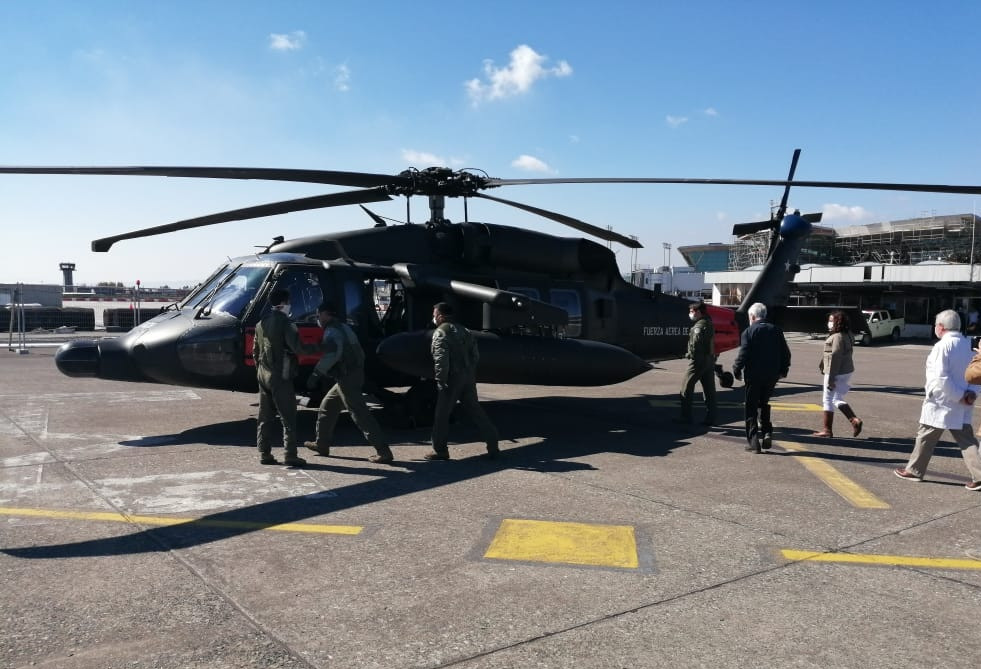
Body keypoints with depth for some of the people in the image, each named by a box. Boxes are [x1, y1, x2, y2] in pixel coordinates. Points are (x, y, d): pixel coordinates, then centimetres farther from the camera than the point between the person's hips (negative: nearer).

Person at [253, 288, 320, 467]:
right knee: (288, 418, -2)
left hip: (264, 376, 7)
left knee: (265, 417, 12)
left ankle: (264, 453, 14)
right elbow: (298, 348, -24)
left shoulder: (261, 324, 11)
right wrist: (316, 348, -10)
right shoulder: (286, 324, -13)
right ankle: (290, 455, -2)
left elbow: (255, 351, 17)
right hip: (281, 377, -7)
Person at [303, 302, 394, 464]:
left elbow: (332, 355, -28)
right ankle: (322, 444, 32)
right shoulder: (343, 327, 19)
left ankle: (384, 452, -14)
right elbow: (359, 352, 20)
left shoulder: (332, 330, -12)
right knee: (326, 408, 21)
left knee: (360, 414, -11)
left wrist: (316, 374, -23)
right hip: (354, 373, 10)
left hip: (347, 377, -10)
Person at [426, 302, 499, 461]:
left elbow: (441, 360, -18)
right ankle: (493, 444, 9)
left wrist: (441, 382, -15)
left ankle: (440, 450, 8)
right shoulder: (464, 331, 16)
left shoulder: (440, 333, -8)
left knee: (441, 415, 4)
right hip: (468, 379, 7)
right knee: (475, 411, 12)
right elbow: (475, 356, 14)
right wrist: (470, 373, 18)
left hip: (452, 379, -7)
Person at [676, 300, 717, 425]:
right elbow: (711, 343, 16)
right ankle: (711, 417, 11)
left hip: (698, 360, -9)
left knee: (687, 385, 1)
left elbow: (696, 343, -25)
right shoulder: (709, 324, 14)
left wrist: (690, 355, -12)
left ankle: (686, 416, 3)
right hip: (710, 359, 9)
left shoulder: (699, 326, -15)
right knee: (709, 389, 9)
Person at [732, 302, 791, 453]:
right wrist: (783, 370, 17)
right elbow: (786, 352, 8)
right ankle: (767, 432, 8)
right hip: (772, 375, 5)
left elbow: (743, 354, -14)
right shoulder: (776, 330, 6)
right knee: (763, 404, 22)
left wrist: (737, 370, -2)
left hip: (754, 375, -4)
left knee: (751, 407, 4)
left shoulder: (748, 332, -8)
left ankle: (753, 440, 0)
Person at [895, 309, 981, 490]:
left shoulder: (942, 346, -17)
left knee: (925, 437, 8)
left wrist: (959, 396, -15)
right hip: (960, 406, 7)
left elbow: (941, 378, -24)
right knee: (966, 440, 7)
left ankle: (914, 471, 19)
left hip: (941, 402, -7)